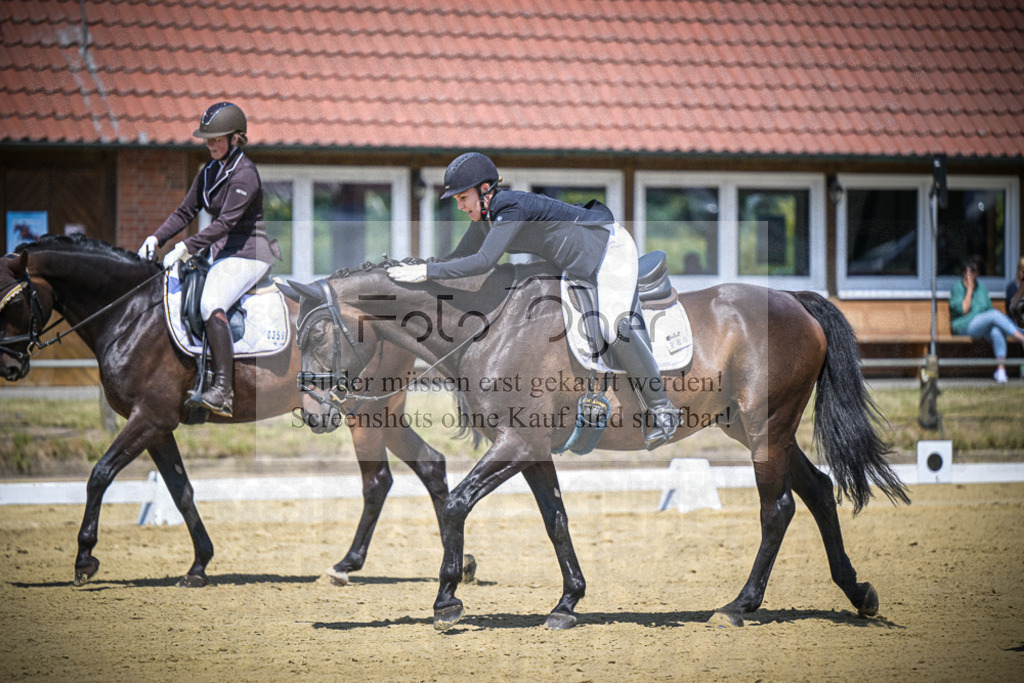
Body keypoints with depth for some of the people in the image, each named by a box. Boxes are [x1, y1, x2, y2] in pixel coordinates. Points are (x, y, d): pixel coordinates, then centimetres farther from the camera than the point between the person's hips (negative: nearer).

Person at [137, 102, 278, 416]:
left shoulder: (244, 173, -15)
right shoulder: (209, 173, 13)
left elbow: (226, 221, -23)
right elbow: (185, 211, 15)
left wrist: (186, 247, -28)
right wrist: (156, 239, 0)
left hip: (248, 254, -10)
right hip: (221, 252, 10)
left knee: (210, 303, -31)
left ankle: (224, 390, -33)